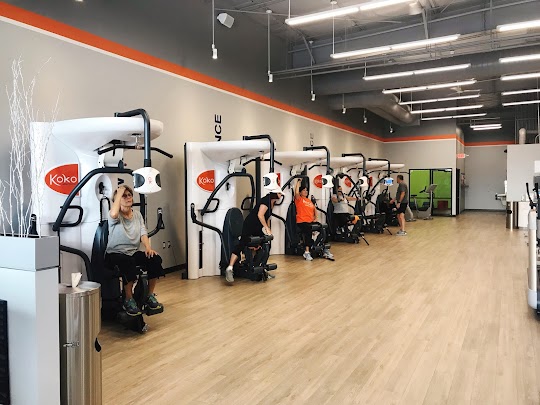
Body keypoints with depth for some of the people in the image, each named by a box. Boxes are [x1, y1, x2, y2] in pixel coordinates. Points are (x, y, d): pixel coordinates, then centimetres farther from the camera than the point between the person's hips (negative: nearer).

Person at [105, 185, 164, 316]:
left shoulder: (137, 214, 11)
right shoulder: (116, 216, -6)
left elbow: (143, 233, 2)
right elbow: (113, 214, -33)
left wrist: (148, 247, -18)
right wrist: (119, 193, -23)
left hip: (133, 252, 6)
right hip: (115, 254, -5)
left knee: (155, 259, -20)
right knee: (129, 263, -38)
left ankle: (150, 296, -5)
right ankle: (129, 300, -21)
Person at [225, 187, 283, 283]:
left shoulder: (272, 203, 14)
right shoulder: (266, 200, -14)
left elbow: (267, 217, 20)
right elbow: (260, 215, -22)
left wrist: (268, 230, 12)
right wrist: (267, 228, -17)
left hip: (258, 228, 10)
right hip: (249, 225, -10)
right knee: (242, 244, -18)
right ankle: (230, 268, -25)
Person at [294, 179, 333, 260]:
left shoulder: (310, 201, 22)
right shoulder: (299, 199, 4)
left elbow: (314, 210, 26)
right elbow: (296, 192, -16)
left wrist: (315, 218, 8)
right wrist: (299, 181, -4)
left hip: (311, 221, 6)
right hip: (302, 222, -6)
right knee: (308, 232, -33)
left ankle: (324, 250, -5)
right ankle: (307, 252, -25)